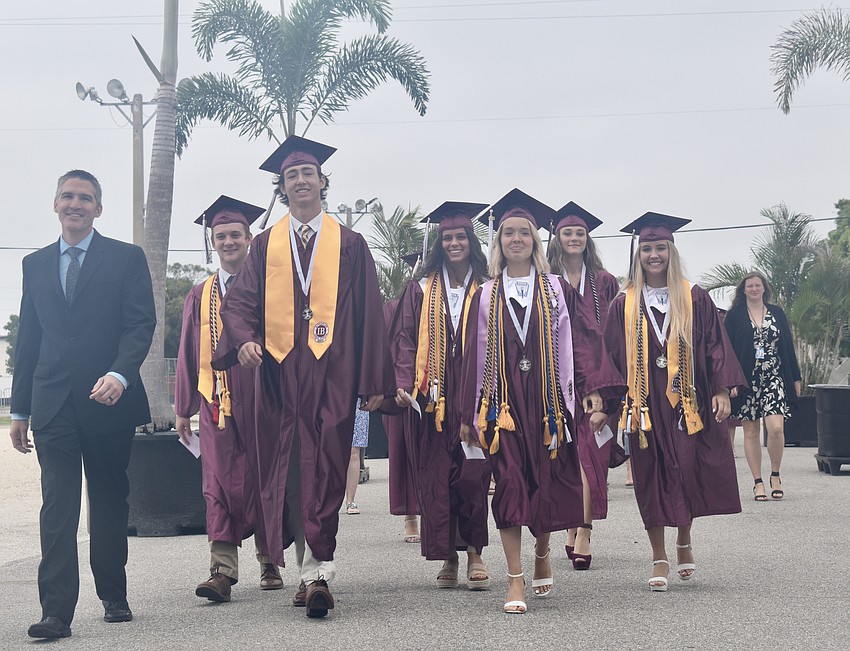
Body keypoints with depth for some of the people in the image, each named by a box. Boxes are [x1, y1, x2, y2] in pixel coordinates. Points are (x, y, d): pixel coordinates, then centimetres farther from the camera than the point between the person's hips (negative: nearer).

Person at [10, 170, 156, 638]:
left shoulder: (126, 258, 5)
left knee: (109, 502, 9)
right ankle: (56, 612, -7)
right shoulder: (35, 264, 15)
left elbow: (141, 324, -4)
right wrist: (20, 410, 11)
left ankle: (113, 596, 23)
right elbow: (27, 339, 15)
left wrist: (120, 374, -21)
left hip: (108, 401, -2)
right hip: (53, 405, 2)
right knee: (58, 507, -5)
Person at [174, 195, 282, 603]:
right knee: (220, 484, -5)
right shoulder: (199, 296, 13)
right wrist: (183, 409, 11)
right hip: (216, 403, 2)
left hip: (260, 400, -2)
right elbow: (189, 355, 14)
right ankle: (223, 571, -8)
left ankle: (269, 562, 19)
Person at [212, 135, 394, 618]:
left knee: (323, 471, -9)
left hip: (332, 373, -2)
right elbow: (239, 301, 8)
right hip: (280, 372, 2)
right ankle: (314, 570, 12)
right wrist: (245, 339, -15)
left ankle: (317, 572, -11)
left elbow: (369, 314, 6)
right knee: (287, 475, 2)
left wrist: (374, 381, 1)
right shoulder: (266, 245, 14)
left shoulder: (349, 244, 9)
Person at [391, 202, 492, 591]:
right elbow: (404, 338, 5)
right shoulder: (422, 288, 9)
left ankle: (474, 554, 6)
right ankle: (448, 556, 10)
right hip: (431, 397, 1)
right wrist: (404, 383, -9)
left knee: (473, 476, -6)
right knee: (435, 478, 1)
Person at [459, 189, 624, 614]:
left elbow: (581, 340, 1)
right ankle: (515, 579, -4)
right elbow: (474, 355, 8)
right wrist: (469, 414, 5)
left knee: (547, 481, 4)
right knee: (510, 483, -7)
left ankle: (542, 554, 30)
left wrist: (594, 389, -12)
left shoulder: (557, 290, 7)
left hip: (548, 397, 0)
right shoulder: (485, 296, 9)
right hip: (502, 399, 0)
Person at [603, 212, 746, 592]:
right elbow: (610, 354, 6)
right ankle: (659, 560, 13)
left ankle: (684, 542, 27)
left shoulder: (694, 299, 4)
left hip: (686, 403, 0)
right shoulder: (624, 305, 5)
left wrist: (722, 390, -6)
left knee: (688, 473, 0)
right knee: (651, 481, 3)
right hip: (645, 405, 1)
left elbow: (714, 344, 2)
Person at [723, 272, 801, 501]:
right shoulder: (734, 316, 4)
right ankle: (758, 482, 11)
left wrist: (795, 378, 9)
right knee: (750, 432, 2)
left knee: (776, 428, -14)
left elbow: (788, 346, 12)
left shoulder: (777, 313, 10)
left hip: (774, 379, 1)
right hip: (746, 380, 0)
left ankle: (775, 475, 7)